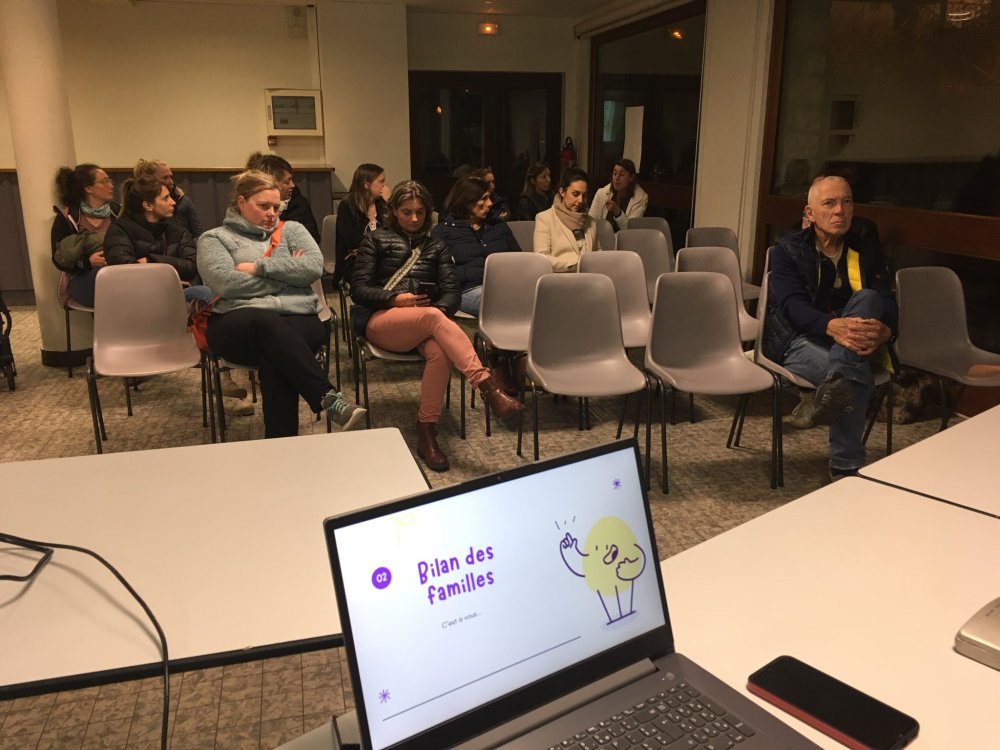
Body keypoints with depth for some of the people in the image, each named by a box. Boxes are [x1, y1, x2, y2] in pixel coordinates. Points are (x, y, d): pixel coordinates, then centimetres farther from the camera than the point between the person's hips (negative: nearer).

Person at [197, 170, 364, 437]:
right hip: (238, 323, -1)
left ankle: (282, 443, -32)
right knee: (269, 322, -38)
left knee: (274, 354, -34)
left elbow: (314, 267, 1)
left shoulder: (291, 229, 20)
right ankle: (328, 398, -43)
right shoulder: (214, 239, 14)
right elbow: (225, 282, -7)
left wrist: (260, 267, -3)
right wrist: (287, 274, 0)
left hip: (298, 317, 2)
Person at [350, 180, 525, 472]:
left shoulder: (436, 246, 23)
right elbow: (358, 289, 5)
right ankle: (488, 388, -49)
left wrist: (440, 309, -12)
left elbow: (452, 291, 11)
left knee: (440, 351, -35)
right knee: (433, 317, -37)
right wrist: (395, 299, -11)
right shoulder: (376, 240, 16)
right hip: (383, 322, -3)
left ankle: (426, 433, -30)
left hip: (427, 324, 3)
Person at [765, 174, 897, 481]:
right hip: (800, 341, -3)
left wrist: (882, 330, -29)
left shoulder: (867, 252, 12)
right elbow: (792, 305, -16)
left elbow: (887, 304, -2)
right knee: (858, 376, -36)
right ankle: (847, 465, -33)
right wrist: (832, 325, -38)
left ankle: (835, 385, -50)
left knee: (867, 298, -31)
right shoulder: (788, 250, 1)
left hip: (851, 344, 3)